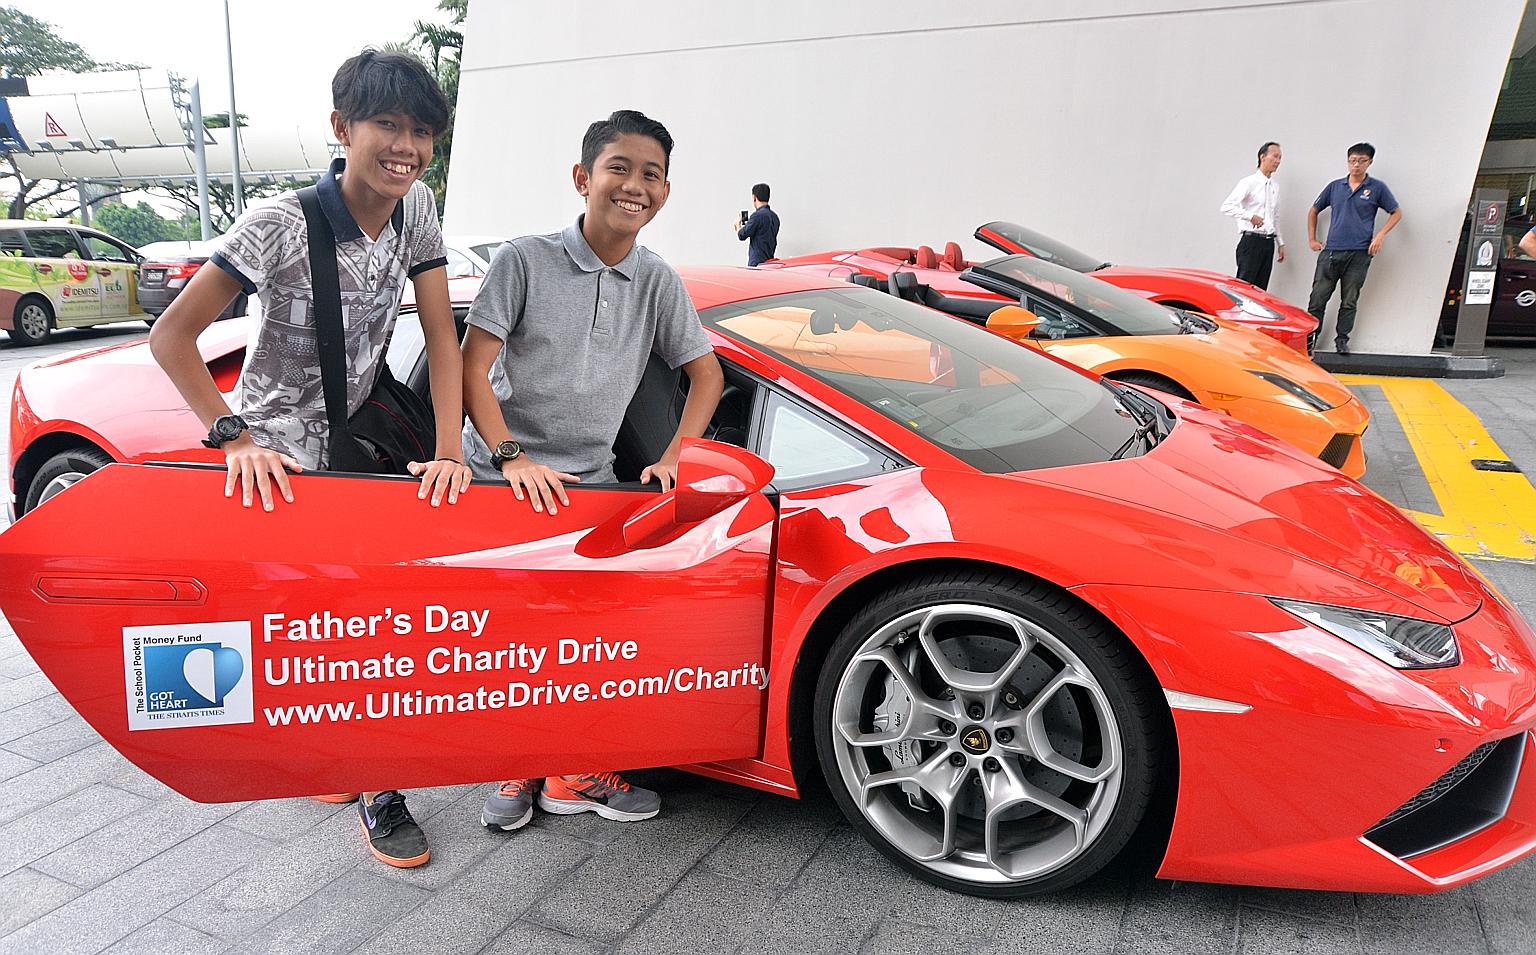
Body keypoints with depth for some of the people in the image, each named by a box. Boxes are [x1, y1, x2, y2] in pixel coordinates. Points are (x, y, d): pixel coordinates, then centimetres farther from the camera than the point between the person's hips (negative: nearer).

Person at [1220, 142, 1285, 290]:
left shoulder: (1276, 186, 16)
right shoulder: (1249, 182, -6)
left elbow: (1276, 218, 23)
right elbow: (1227, 207, -16)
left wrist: (1281, 243, 20)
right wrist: (1251, 216, -23)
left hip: (1269, 242, 7)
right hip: (1251, 240, -7)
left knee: (1261, 288, 6)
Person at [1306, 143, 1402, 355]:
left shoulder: (1377, 188, 4)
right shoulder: (1335, 186, 10)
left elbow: (1396, 213, 11)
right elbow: (1313, 211, 20)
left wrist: (1380, 236, -2)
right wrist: (1312, 239, 12)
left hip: (1359, 254, -1)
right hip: (1331, 251, 1)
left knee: (1349, 302, 5)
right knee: (1317, 299, -2)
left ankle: (1342, 340, 15)